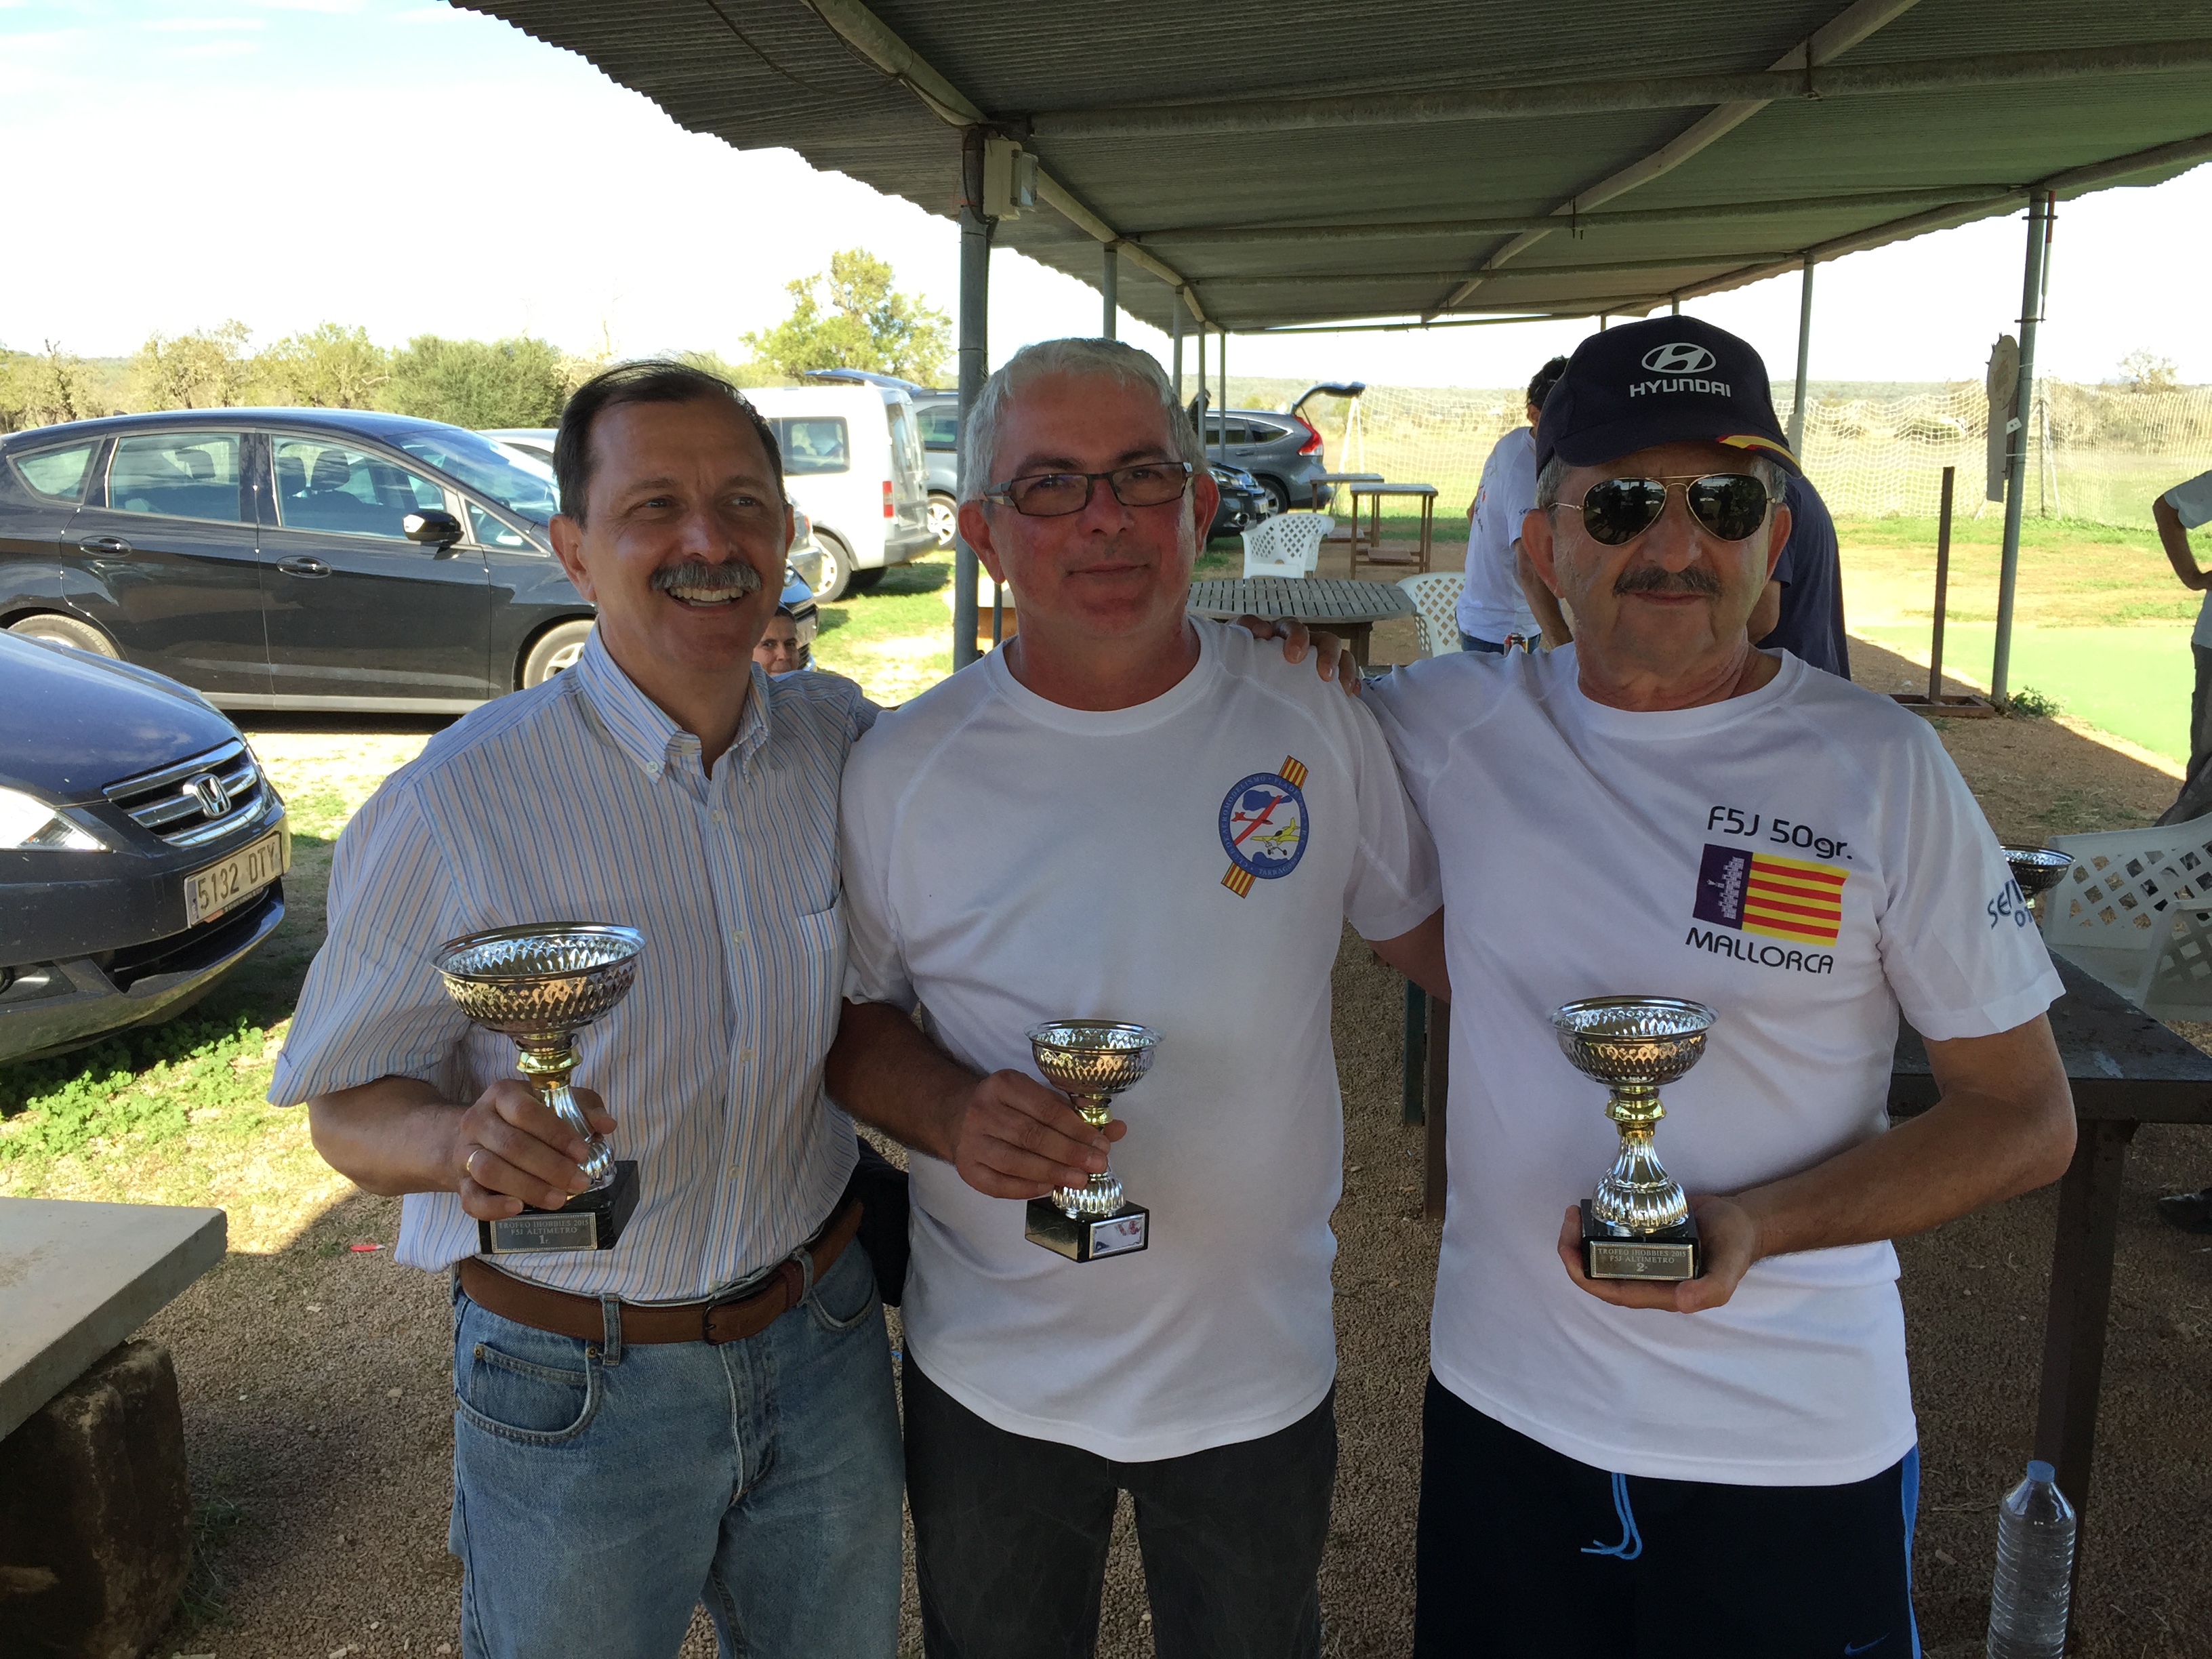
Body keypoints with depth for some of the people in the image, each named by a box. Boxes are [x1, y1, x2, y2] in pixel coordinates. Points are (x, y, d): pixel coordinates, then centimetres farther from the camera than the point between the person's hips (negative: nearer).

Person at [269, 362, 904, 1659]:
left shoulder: (848, 740, -6)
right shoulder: (456, 803, -18)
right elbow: (347, 1105, -12)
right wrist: (459, 1139, -33)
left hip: (822, 1341, 4)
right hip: (573, 1389, -3)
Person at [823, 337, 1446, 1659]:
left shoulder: (1313, 725, -9)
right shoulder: (907, 767, -10)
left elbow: (1432, 931, 3)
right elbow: (847, 1015, -2)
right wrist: (950, 1109, -21)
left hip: (1262, 1371, 1)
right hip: (992, 1383, 0)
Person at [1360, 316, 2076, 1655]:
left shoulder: (1881, 769, -11)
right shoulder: (1454, 726, -5)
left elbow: (2029, 1116, -5)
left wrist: (1758, 1225, -20)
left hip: (1797, 1445, -2)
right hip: (1505, 1399, 2)